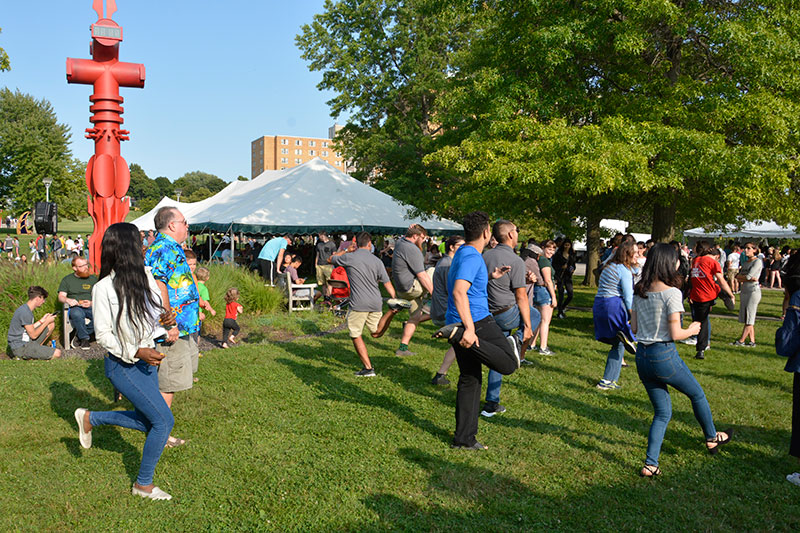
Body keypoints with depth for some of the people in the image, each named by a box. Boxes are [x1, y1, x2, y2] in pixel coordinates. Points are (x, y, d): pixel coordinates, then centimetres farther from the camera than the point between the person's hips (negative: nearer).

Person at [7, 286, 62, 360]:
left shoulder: (25, 308, 9)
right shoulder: (25, 312, -23)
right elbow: (33, 335, -18)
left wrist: (42, 320, 13)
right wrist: (46, 322, -9)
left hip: (26, 341, 10)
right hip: (20, 348, -10)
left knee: (51, 324, 13)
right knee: (57, 353, -18)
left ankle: (36, 349, 9)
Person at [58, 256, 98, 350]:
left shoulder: (93, 278, 18)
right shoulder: (67, 279, 16)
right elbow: (61, 297, 5)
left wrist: (91, 303, -11)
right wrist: (68, 300, -19)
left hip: (91, 307, 2)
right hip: (76, 307, -1)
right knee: (76, 313, -40)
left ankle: (79, 335, -15)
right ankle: (84, 339, -18)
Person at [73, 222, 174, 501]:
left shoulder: (145, 274, 0)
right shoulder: (104, 287, -18)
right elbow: (103, 335, -15)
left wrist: (163, 316, -5)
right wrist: (137, 352, -25)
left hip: (147, 359, 7)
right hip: (122, 365, -7)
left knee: (146, 420, 17)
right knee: (164, 420, -8)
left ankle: (90, 418, 37)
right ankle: (143, 484, 11)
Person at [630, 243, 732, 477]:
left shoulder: (639, 291, 4)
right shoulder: (671, 293, -16)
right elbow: (675, 334, -15)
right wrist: (692, 330, 4)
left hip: (642, 357, 6)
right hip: (664, 356, -6)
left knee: (662, 412, 16)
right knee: (697, 394, 23)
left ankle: (650, 464, 10)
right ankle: (712, 438, 45)